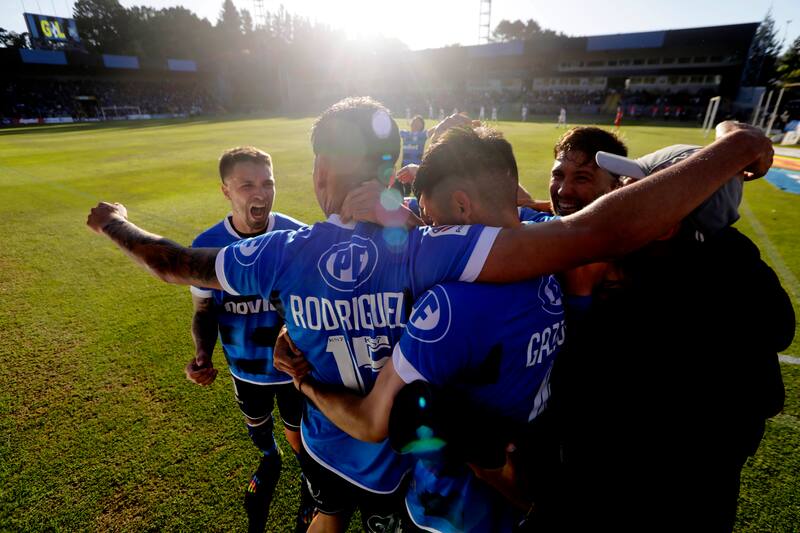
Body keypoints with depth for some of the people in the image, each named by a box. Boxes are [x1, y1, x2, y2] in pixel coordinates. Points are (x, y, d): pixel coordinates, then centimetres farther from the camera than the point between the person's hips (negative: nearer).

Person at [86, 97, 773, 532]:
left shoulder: (282, 254, -23)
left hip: (322, 446, 3)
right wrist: (728, 151, -24)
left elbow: (175, 262, -5)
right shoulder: (424, 251, -35)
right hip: (397, 465, -2)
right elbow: (594, 234, -40)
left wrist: (118, 223, 17)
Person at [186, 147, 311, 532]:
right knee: (257, 427, 30)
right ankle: (269, 461, 66)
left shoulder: (297, 237, -22)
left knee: (299, 438, 17)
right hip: (245, 366, 3)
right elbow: (204, 311, -3)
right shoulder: (207, 246, -15)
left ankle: (310, 486, 51)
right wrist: (202, 353, -21)